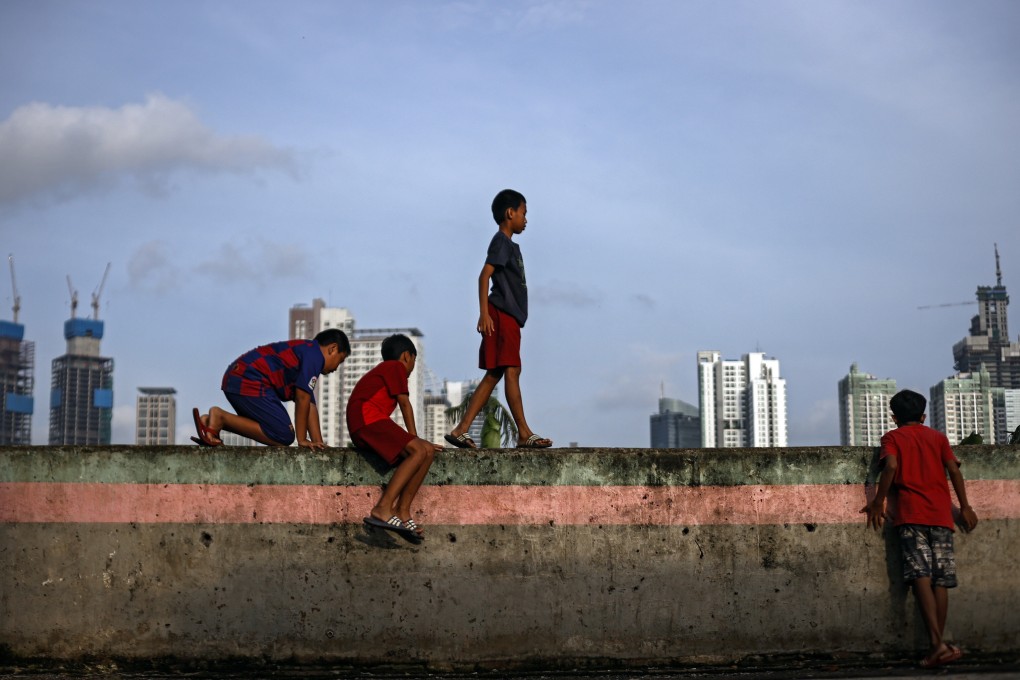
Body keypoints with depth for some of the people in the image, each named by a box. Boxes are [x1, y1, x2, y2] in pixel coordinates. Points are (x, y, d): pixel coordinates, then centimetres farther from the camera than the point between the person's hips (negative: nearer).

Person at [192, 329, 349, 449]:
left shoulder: (303, 350, 28)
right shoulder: (315, 354, -4)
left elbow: (310, 405, 23)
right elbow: (302, 398, -12)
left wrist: (319, 443, 18)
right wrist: (302, 440, -7)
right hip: (250, 382, -11)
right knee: (284, 436, -11)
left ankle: (213, 421, 9)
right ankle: (220, 417, -14)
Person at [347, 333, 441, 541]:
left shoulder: (383, 370, 33)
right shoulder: (397, 367, 5)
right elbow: (405, 404, 0)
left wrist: (413, 439, 22)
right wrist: (414, 438, 4)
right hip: (366, 419, -9)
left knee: (428, 451, 0)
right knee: (418, 451, -24)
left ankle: (402, 512, -9)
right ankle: (383, 509, -34)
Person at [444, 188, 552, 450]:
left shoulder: (510, 245, 23)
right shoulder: (501, 242, -6)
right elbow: (484, 275, -16)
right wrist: (484, 312, -24)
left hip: (509, 318, 10)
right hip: (501, 316, -10)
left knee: (493, 376, 6)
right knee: (511, 371, -11)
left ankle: (461, 430, 4)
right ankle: (524, 433, -13)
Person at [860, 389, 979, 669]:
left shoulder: (892, 437, 10)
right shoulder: (937, 436, 17)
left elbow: (891, 466, -7)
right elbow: (953, 470, 8)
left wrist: (878, 503, -2)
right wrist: (965, 507, 13)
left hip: (910, 513, -3)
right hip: (941, 514, 3)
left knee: (921, 576, -11)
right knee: (941, 579, 4)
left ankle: (937, 643, -25)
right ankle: (938, 643, 2)